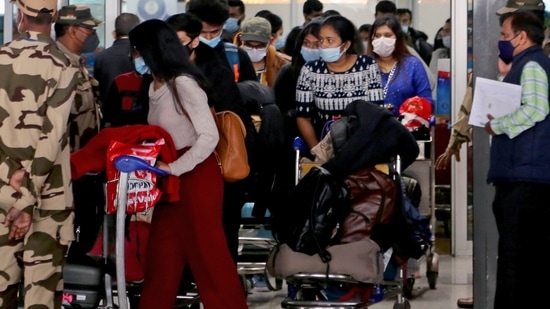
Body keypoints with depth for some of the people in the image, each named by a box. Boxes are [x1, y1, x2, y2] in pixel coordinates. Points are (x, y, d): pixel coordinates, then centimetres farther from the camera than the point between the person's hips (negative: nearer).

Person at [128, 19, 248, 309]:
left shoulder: (183, 84, -17)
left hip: (197, 175, -8)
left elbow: (209, 136, -22)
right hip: (171, 179, 8)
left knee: (206, 252, -2)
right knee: (162, 253, 12)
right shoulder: (155, 86, 8)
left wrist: (173, 168, -25)